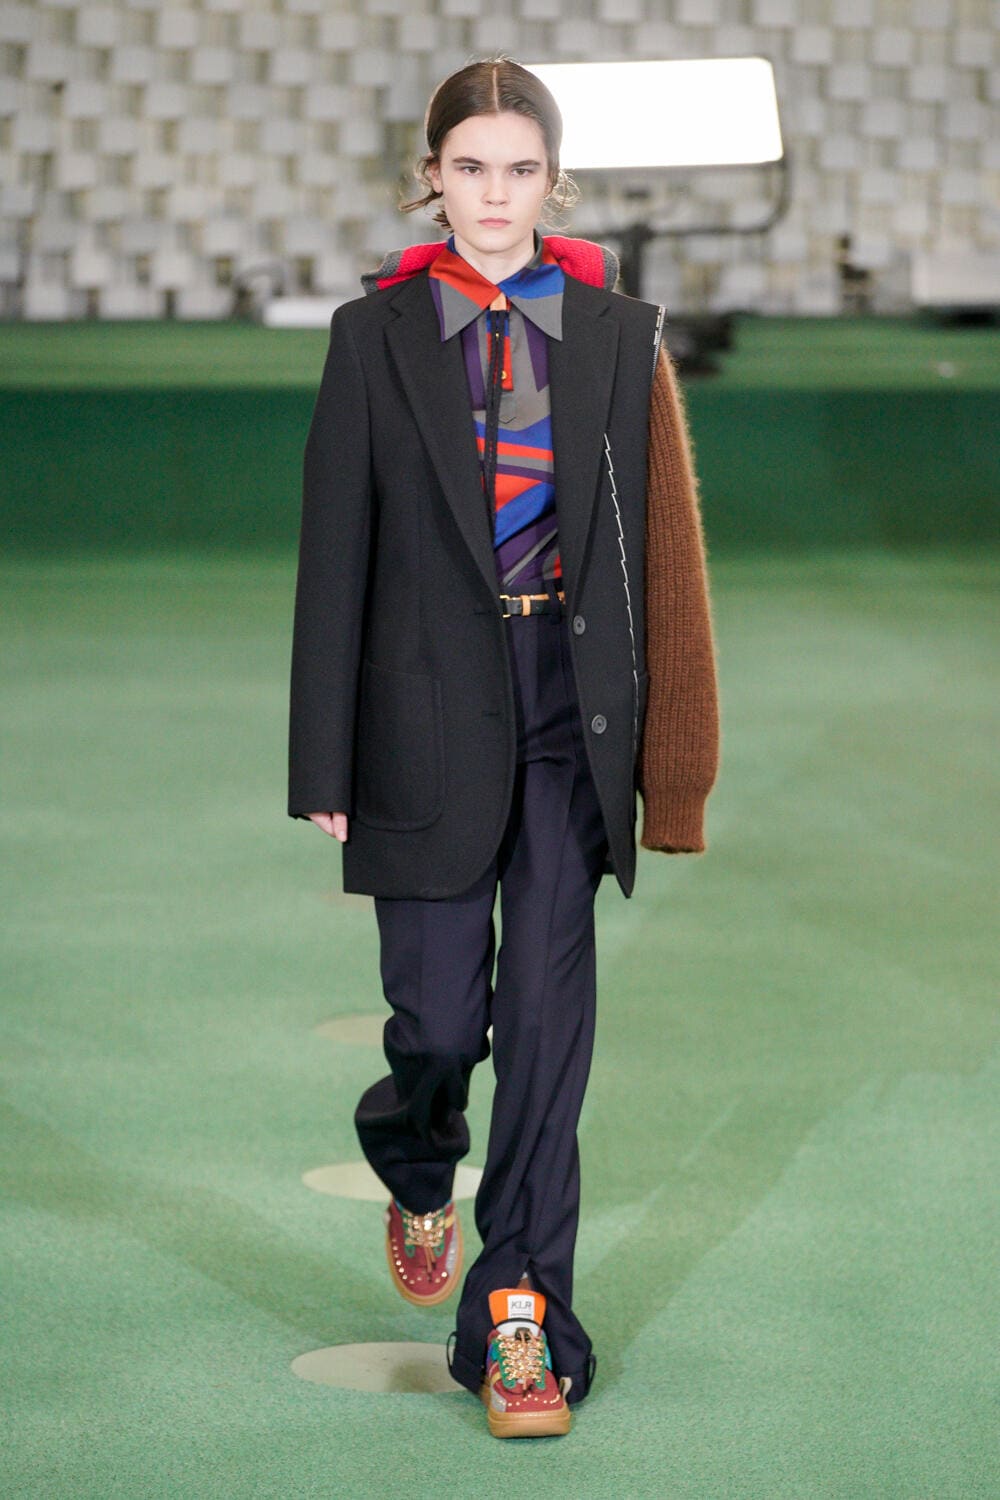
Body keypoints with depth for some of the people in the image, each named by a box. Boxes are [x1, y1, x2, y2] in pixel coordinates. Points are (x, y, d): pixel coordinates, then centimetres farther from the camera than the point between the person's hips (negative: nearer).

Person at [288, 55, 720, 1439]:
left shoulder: (618, 336, 3)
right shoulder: (375, 336, 1)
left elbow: (659, 545, 4)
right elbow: (334, 555, 1)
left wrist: (662, 747, -1)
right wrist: (324, 765, -2)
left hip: (570, 711, 1)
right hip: (432, 713, 0)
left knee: (547, 1014, -3)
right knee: (439, 1019, 2)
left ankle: (520, 1316, 6)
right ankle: (420, 1181, 37)